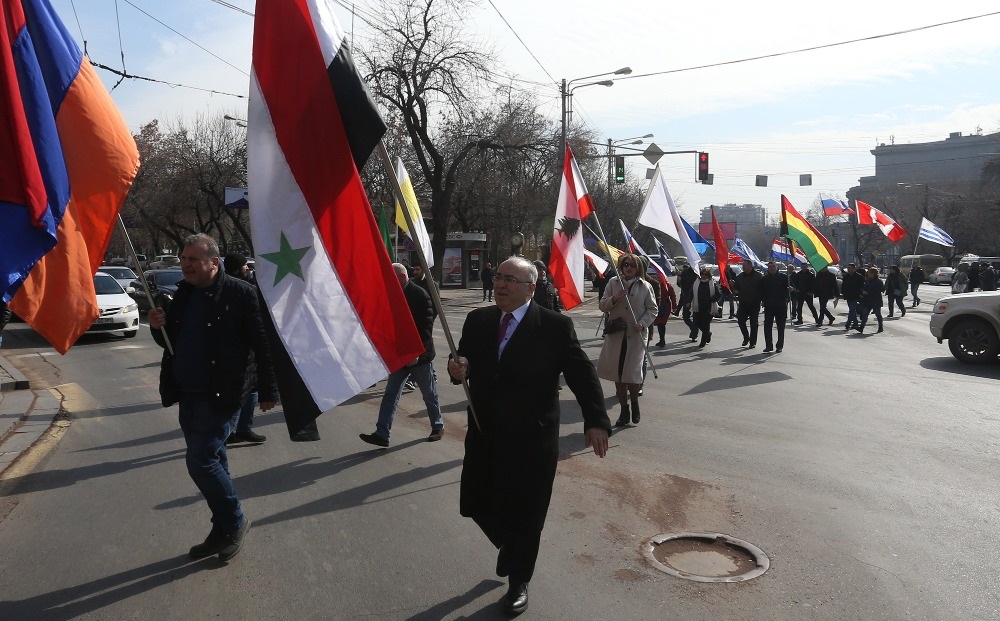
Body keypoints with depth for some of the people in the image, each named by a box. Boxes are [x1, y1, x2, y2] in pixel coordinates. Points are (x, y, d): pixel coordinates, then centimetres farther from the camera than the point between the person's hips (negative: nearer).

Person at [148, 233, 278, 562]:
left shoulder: (240, 293, -12)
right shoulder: (183, 294, 10)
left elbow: (263, 345, -13)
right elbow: (170, 342, 19)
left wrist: (267, 391, -13)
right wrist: (159, 327, -4)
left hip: (220, 396, -7)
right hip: (187, 396, 8)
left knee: (200, 461, -10)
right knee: (212, 462, 15)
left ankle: (234, 522, 11)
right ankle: (223, 530, 28)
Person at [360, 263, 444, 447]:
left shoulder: (420, 295, -15)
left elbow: (426, 326, -20)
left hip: (420, 355, -6)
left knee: (430, 394, 10)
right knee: (390, 394, 2)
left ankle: (438, 427, 29)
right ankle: (382, 434, 3)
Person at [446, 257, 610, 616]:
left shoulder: (555, 326, -11)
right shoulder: (477, 320, 3)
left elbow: (582, 374, -11)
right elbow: (467, 364, 10)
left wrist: (596, 420, -23)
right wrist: (458, 368, -15)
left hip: (532, 439, -4)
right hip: (484, 435, 5)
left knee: (524, 513, 8)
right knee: (476, 504, 13)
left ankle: (519, 582, 33)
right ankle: (510, 546, 46)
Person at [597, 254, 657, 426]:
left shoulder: (645, 286, 2)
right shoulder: (613, 283, 5)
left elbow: (652, 309, 5)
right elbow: (602, 306, 4)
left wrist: (642, 323, -11)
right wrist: (614, 298, -15)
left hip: (636, 336, -2)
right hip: (616, 335, 2)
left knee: (632, 374, -4)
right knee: (618, 375, 5)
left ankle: (635, 404, 25)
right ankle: (624, 411, 19)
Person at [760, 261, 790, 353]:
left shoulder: (784, 277, 2)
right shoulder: (764, 279, 7)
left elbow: (789, 287, 6)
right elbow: (761, 291, 11)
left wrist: (790, 288, -17)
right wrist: (763, 300, -2)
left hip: (781, 306, -1)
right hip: (768, 306, 1)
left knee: (781, 327, 5)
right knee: (767, 326, -3)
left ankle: (779, 346, 14)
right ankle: (768, 346, 3)